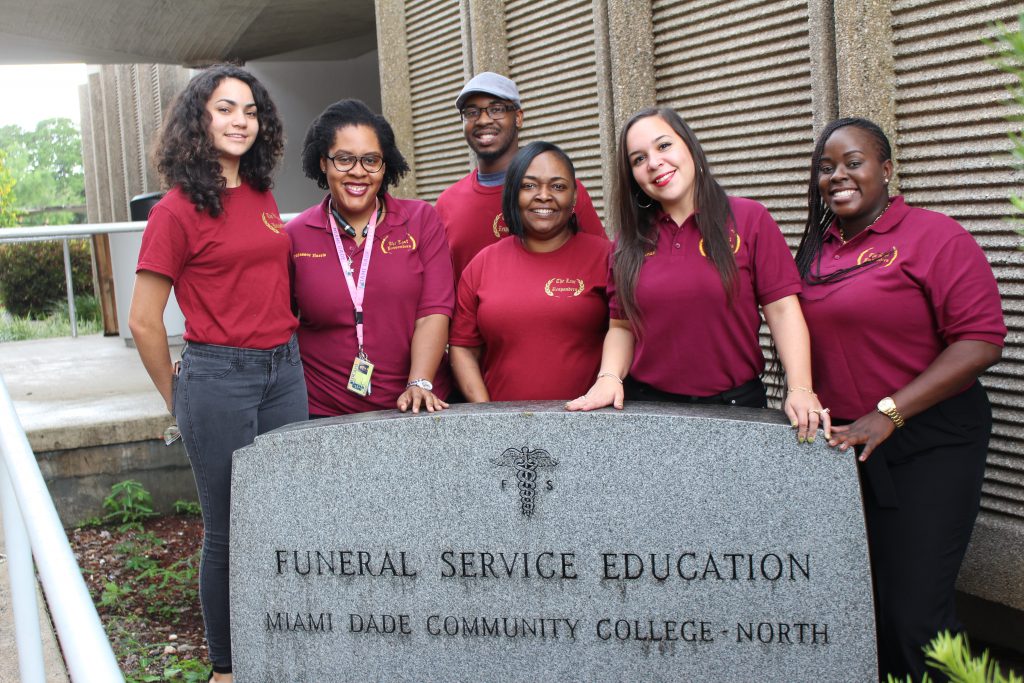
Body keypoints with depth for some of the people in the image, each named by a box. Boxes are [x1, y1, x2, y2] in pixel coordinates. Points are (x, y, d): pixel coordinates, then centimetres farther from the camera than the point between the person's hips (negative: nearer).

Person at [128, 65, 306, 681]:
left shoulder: (262, 197, 8)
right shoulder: (177, 212, -10)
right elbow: (143, 322, -7)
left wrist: (283, 351, 16)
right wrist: (177, 397, 2)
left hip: (284, 370, 6)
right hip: (218, 376, -6)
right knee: (229, 531, 6)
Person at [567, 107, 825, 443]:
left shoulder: (750, 220, -3)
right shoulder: (630, 240, 5)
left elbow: (782, 310, -8)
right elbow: (622, 326, 7)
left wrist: (801, 389, -19)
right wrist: (609, 377, -12)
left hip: (736, 403, -2)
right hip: (647, 405, 2)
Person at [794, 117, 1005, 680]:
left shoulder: (935, 237, -9)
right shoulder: (814, 248, 10)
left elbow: (981, 340, -15)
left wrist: (887, 413, -20)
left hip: (926, 447, -5)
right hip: (838, 443, 6)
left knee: (912, 615, -5)